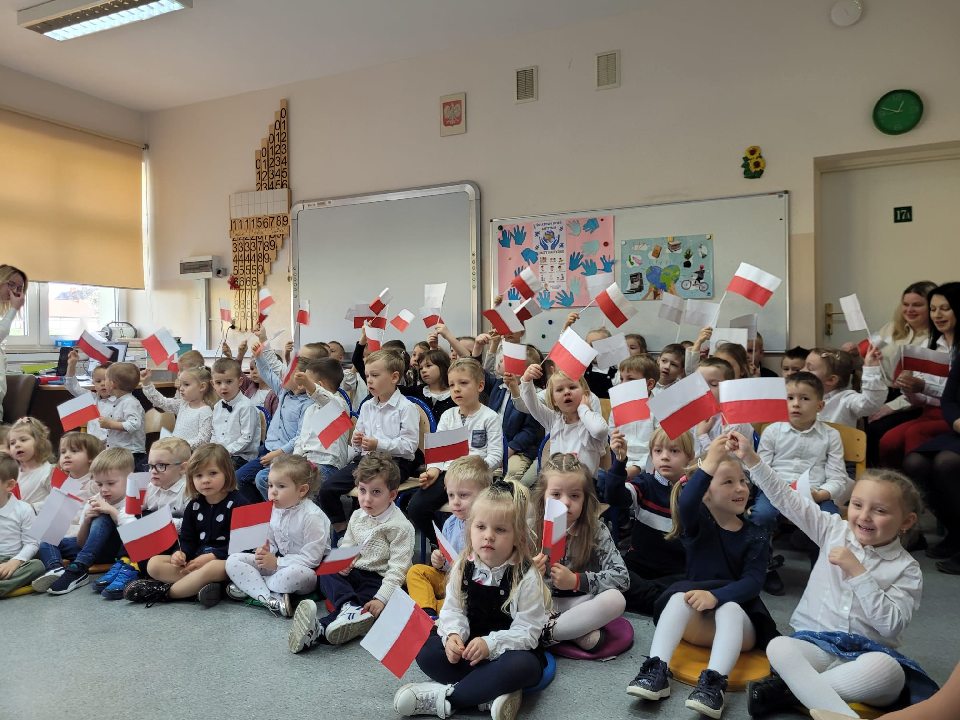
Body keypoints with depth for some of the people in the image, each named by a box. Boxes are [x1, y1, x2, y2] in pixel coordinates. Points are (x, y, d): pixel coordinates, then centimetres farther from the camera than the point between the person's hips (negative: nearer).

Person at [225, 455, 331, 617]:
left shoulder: (312, 516, -22)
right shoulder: (277, 510, 1)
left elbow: (311, 558, -23)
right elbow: (272, 541, 14)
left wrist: (277, 563, -20)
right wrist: (265, 551, -10)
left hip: (304, 569, -7)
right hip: (277, 563, 7)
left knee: (295, 573, -42)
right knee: (233, 561, -6)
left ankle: (250, 585, -13)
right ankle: (269, 598, -23)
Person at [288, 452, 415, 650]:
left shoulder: (400, 526, -13)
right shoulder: (357, 516, 9)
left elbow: (398, 569, -17)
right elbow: (346, 546, 16)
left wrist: (381, 598, -27)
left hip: (379, 579, -6)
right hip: (353, 573, 7)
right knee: (326, 574, -20)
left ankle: (319, 630, -49)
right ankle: (349, 607, -43)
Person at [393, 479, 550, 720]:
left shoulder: (526, 577, -17)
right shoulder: (463, 567, -6)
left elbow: (527, 630, -17)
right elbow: (452, 610, -1)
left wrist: (490, 644, -29)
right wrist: (453, 635, -23)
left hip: (507, 649, -4)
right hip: (469, 646, 4)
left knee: (524, 665, -36)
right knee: (424, 649, -17)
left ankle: (445, 697, -26)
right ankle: (495, 692, -23)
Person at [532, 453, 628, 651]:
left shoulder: (596, 531, -7)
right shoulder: (529, 531, -7)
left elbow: (622, 577, -13)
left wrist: (576, 580, -22)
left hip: (578, 602, 0)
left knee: (615, 599, -29)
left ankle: (547, 631, -21)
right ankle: (580, 635, -23)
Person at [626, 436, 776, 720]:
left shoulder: (756, 538, 1)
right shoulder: (698, 523, -1)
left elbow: (752, 583, -14)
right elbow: (685, 504, -27)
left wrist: (716, 595, -34)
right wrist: (708, 465, -42)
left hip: (739, 621, 0)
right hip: (695, 619, 0)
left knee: (729, 608, -33)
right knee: (681, 595, -30)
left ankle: (714, 683, -49)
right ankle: (657, 670, -38)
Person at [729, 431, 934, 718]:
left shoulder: (906, 568, 0)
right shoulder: (835, 531, 7)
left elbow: (892, 626, -11)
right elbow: (787, 499, 3)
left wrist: (857, 573, -17)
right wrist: (751, 459, -4)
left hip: (867, 651, -1)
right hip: (815, 642, 1)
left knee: (888, 671, -37)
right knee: (778, 647, -31)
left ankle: (789, 689, -27)